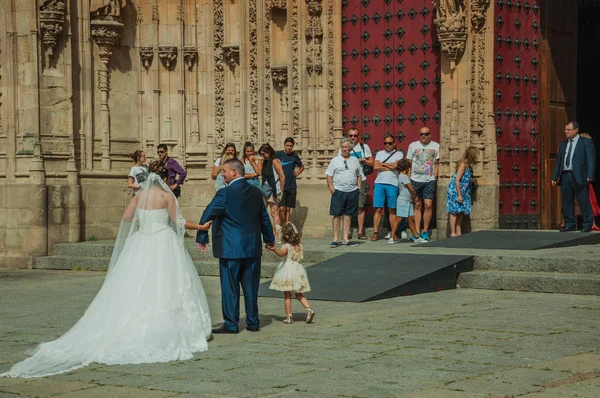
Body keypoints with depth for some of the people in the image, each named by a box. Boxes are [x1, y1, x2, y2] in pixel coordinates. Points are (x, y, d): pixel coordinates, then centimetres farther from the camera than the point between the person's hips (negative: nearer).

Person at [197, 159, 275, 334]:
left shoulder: (225, 193, -12)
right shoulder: (256, 193, 8)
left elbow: (208, 215, -11)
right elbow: (264, 217, 18)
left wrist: (201, 238, 1)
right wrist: (269, 239, 32)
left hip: (230, 248, -6)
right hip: (253, 248, 6)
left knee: (230, 287, 1)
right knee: (251, 287, 11)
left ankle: (231, 324, 4)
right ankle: (253, 322, 16)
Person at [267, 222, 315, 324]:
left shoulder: (287, 246, -12)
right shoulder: (299, 246, 7)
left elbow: (281, 253, -32)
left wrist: (274, 249, -48)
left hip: (288, 269, -6)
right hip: (298, 269, 6)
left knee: (287, 295, 1)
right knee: (299, 295, 15)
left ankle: (289, 316, 0)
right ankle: (309, 309, -3)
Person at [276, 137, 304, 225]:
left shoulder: (294, 156, 9)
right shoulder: (278, 154, -2)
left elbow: (302, 167, 26)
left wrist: (297, 173, 9)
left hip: (291, 186, 3)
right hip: (281, 186, -3)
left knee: (288, 209, 7)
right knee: (282, 208, -11)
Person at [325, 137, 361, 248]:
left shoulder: (355, 161, 13)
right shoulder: (335, 160, 4)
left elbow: (359, 175, 21)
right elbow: (329, 176, 2)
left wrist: (359, 187, 8)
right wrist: (332, 189, -9)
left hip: (352, 192, 3)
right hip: (338, 191, -3)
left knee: (348, 215, 7)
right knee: (337, 215, -4)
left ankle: (345, 239, 11)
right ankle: (335, 239, -1)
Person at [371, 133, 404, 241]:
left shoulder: (399, 154, 10)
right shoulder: (379, 153, 16)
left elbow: (396, 165, -8)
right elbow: (376, 167, 1)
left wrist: (382, 164, 3)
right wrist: (390, 167, -3)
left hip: (392, 184, -1)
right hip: (379, 183, 1)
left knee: (392, 210, 2)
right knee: (378, 209, -3)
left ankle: (393, 234, 5)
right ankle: (375, 232, -3)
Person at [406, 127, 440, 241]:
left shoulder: (435, 146, 6)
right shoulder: (413, 145, 6)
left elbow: (436, 163, 11)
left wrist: (434, 177, 3)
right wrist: (408, 179, 3)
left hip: (429, 181, 0)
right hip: (415, 180, 0)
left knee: (428, 205, -7)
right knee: (417, 206, 2)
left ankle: (425, 231, 4)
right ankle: (417, 232, 5)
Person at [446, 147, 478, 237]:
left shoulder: (469, 166, 8)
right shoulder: (463, 165, -17)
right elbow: (457, 180, -19)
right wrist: (459, 195, -19)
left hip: (462, 192, 9)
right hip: (455, 191, -9)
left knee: (461, 212, 8)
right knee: (454, 211, -4)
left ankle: (458, 233, 12)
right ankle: (453, 233, 0)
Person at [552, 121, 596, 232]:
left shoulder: (586, 142, 2)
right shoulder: (563, 144, 19)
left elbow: (591, 160, -4)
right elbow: (558, 161, 20)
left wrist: (590, 176, -14)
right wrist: (554, 177, 13)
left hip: (579, 177, -5)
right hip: (565, 176, 6)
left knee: (583, 201, -4)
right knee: (567, 202, 5)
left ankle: (587, 225, 2)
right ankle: (570, 224, 13)